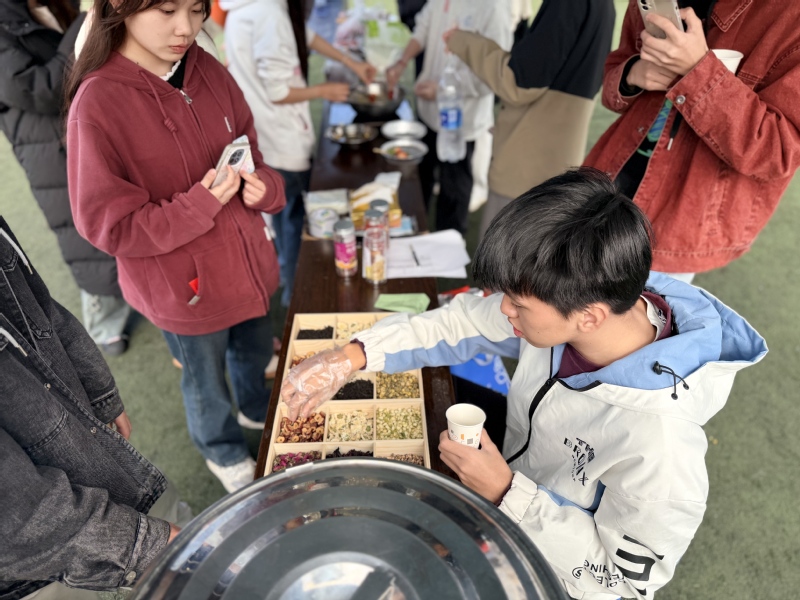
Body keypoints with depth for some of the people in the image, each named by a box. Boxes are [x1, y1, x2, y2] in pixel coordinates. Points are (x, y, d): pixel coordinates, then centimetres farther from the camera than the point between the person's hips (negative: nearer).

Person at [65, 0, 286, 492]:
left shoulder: (208, 72, -6)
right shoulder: (98, 104, -22)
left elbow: (251, 154, 4)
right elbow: (108, 225, -18)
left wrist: (262, 186, -18)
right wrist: (201, 204, -29)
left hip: (247, 262, 5)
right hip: (184, 286, -5)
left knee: (256, 350, 28)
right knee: (207, 381, 21)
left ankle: (258, 410, 61)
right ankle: (224, 451, 51)